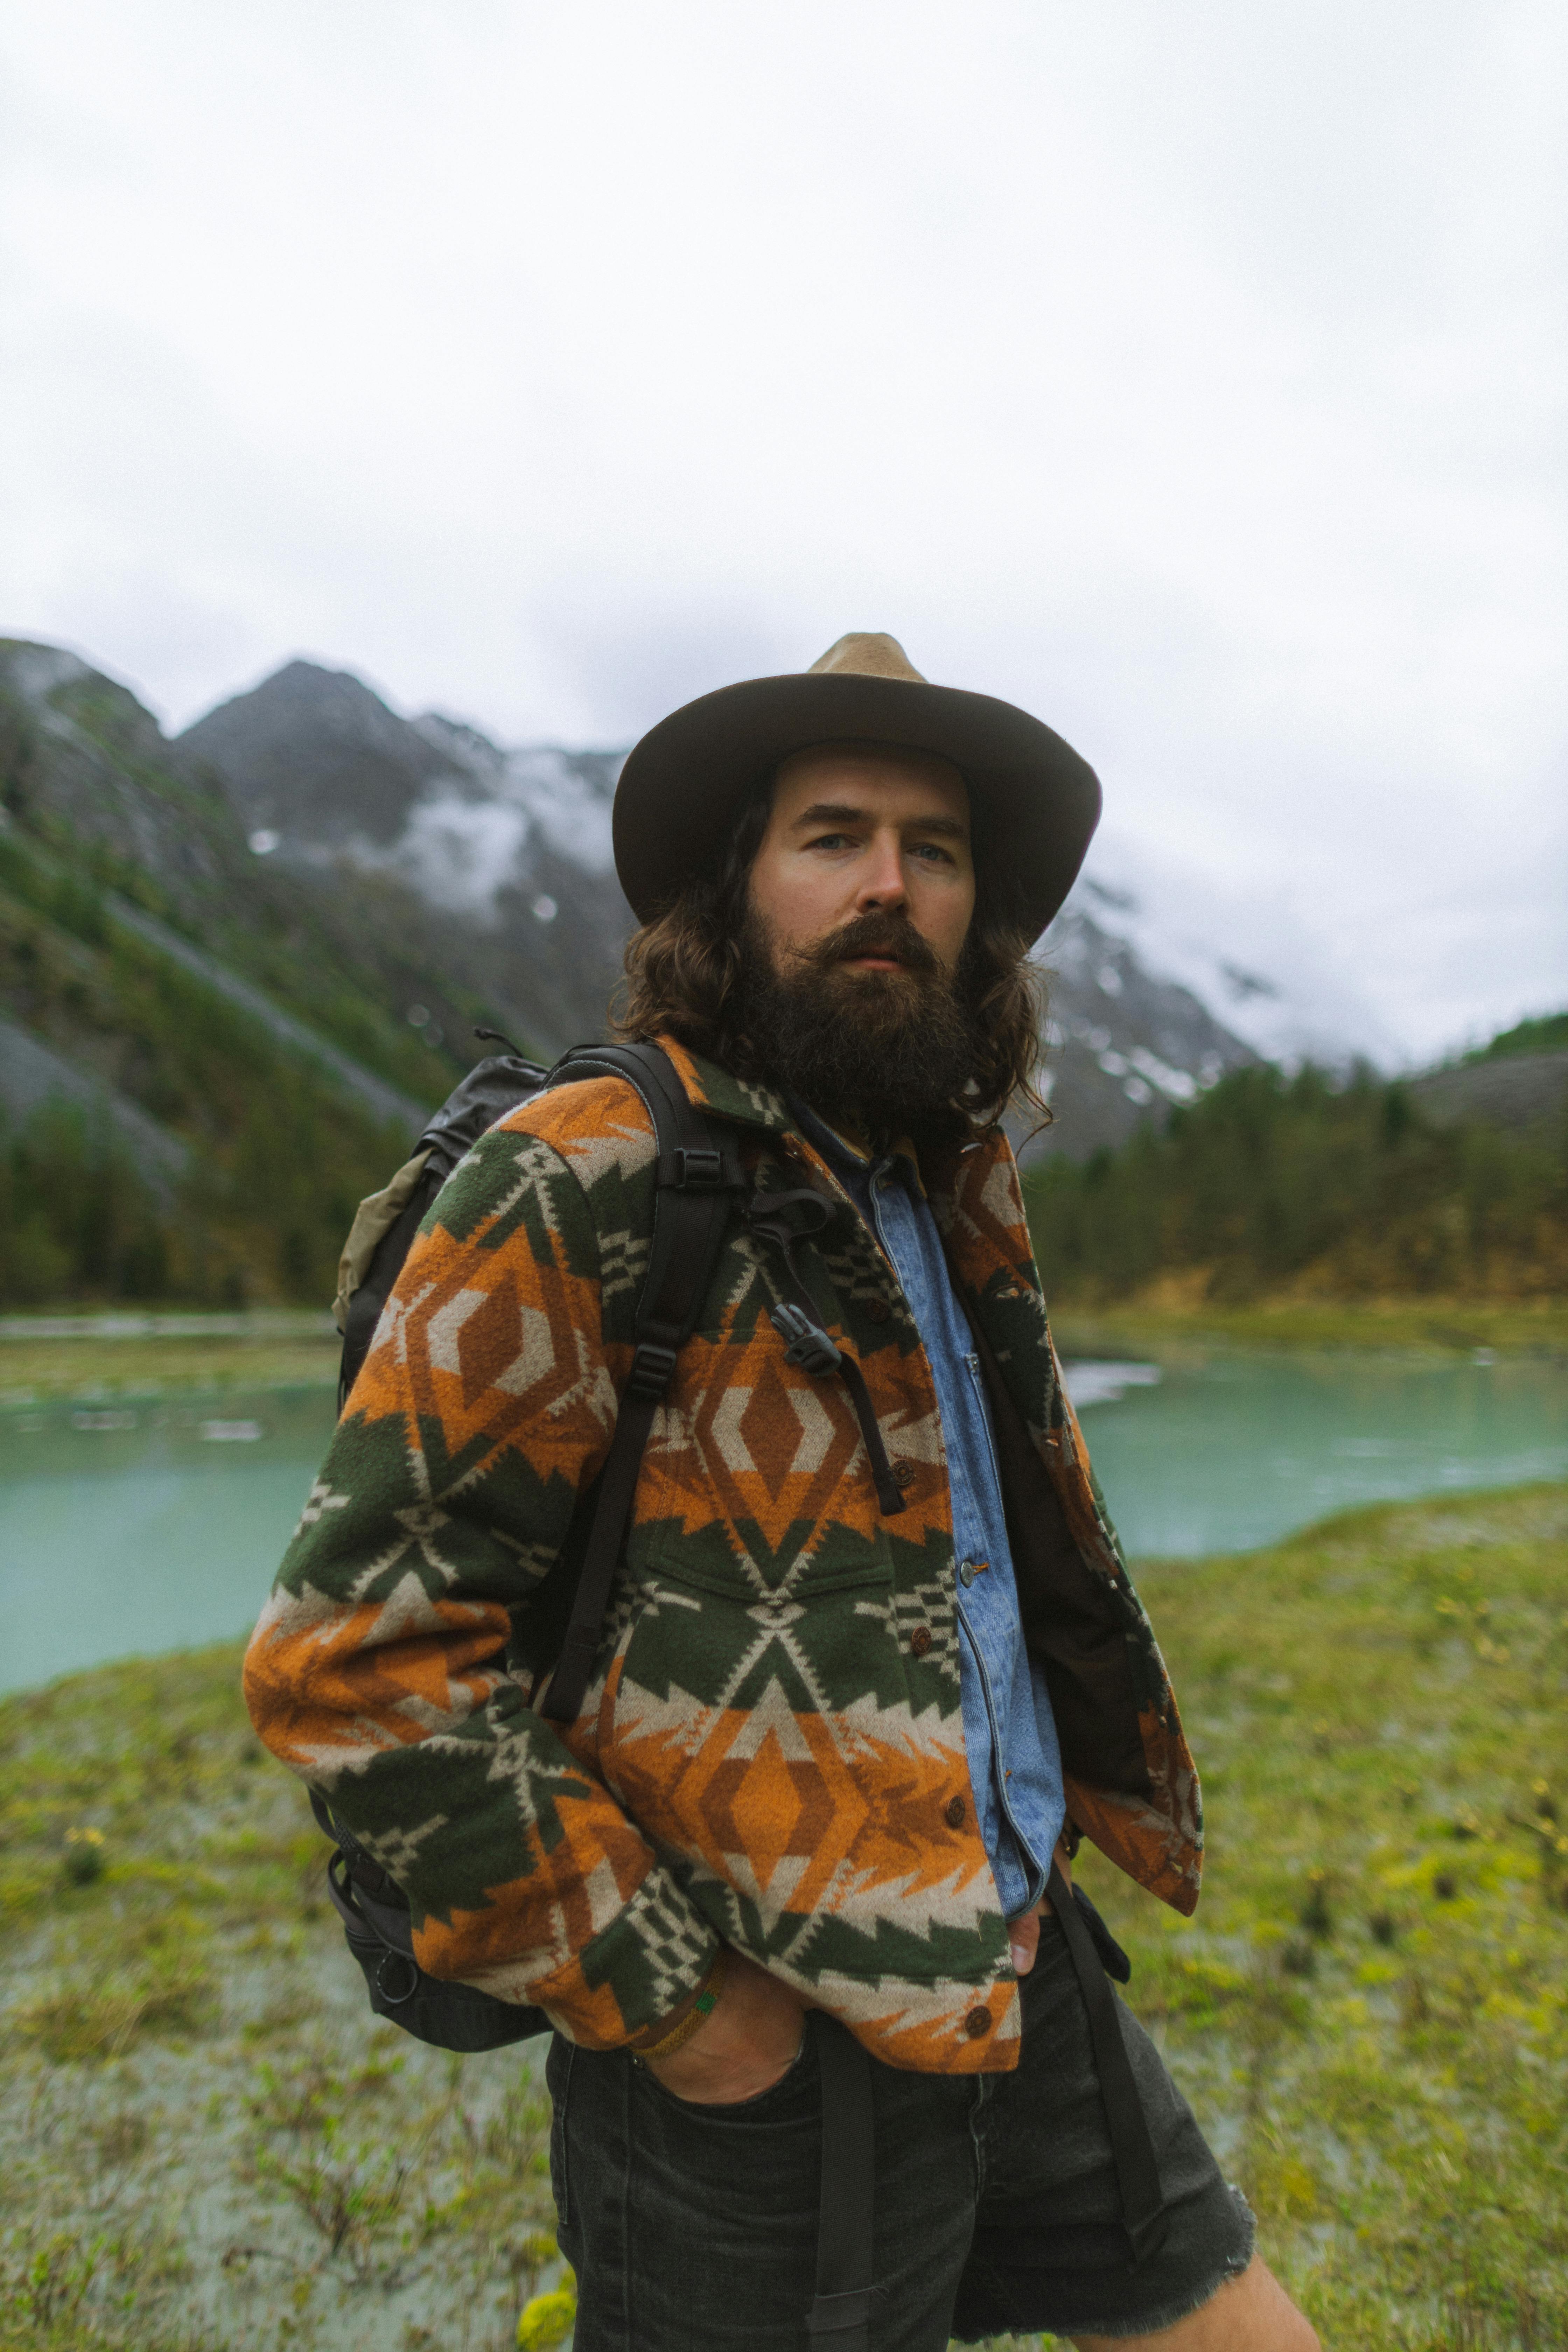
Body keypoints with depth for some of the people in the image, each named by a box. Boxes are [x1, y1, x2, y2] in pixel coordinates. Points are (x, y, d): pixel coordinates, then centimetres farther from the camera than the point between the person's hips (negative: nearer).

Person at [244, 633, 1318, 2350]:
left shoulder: (955, 1210, 7)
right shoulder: (583, 1190, -17)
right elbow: (353, 1649, -20)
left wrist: (1067, 1821, 12)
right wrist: (662, 2000, -16)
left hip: (1028, 1987, 7)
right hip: (769, 2061, -7)